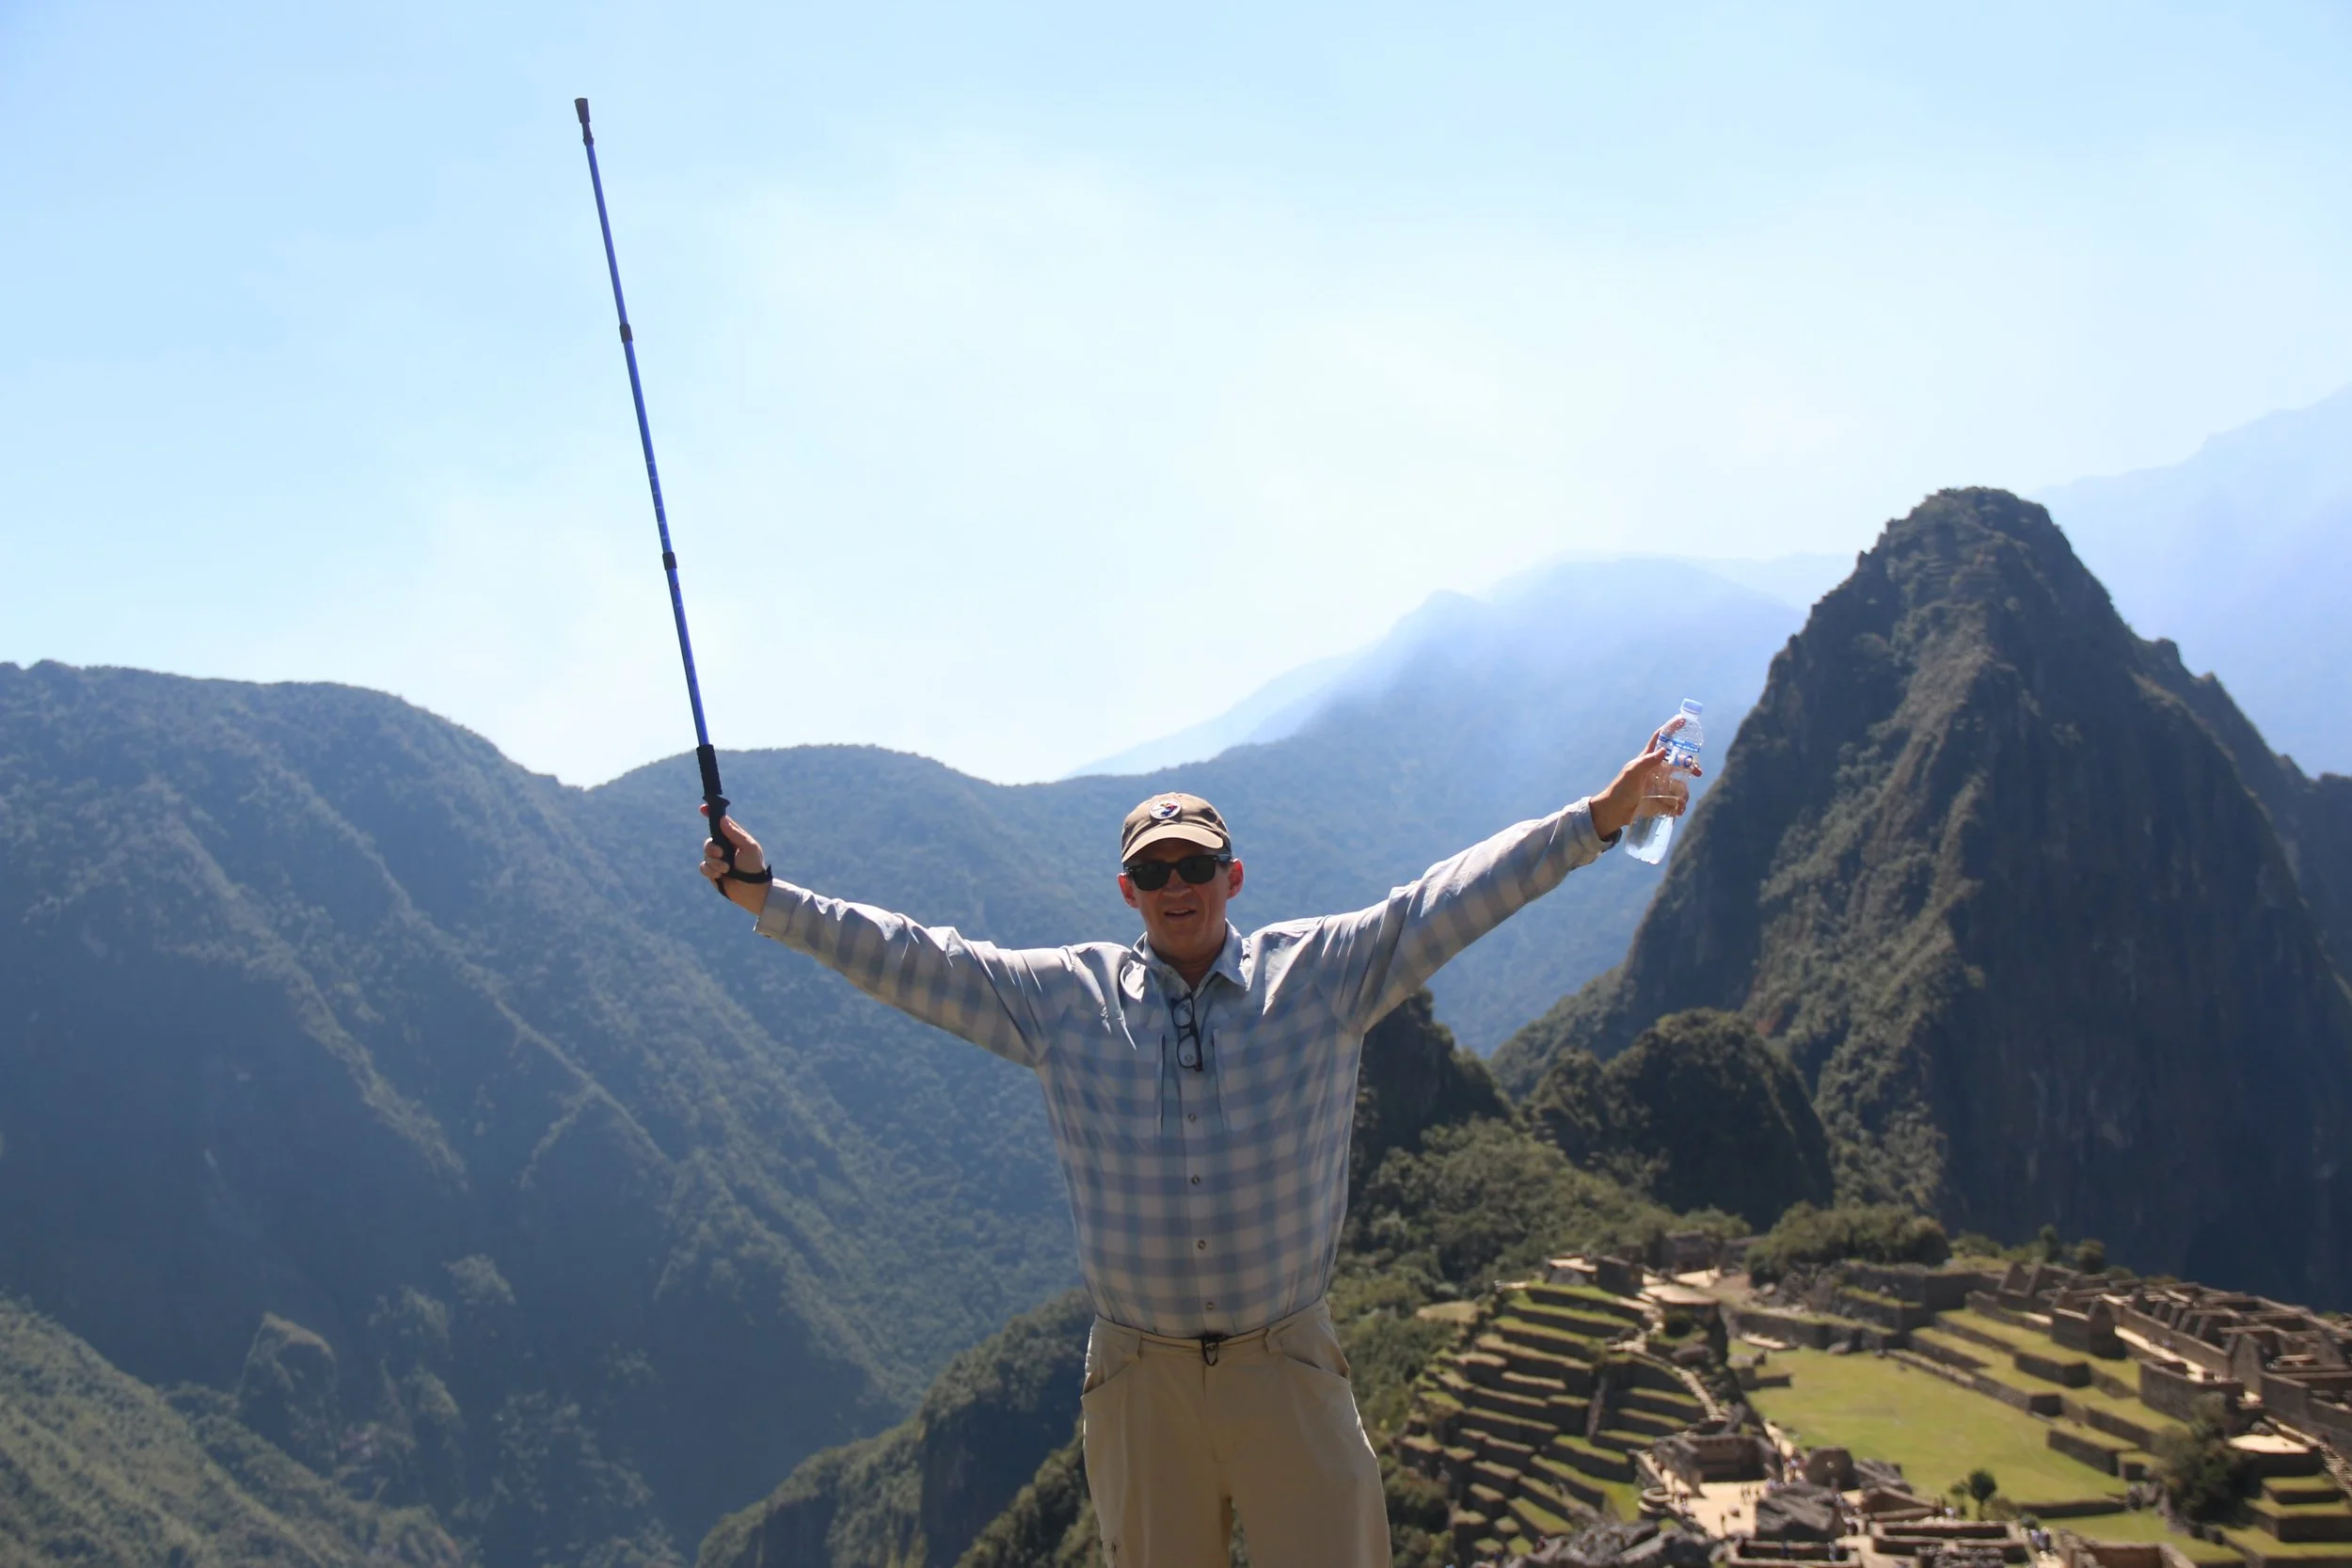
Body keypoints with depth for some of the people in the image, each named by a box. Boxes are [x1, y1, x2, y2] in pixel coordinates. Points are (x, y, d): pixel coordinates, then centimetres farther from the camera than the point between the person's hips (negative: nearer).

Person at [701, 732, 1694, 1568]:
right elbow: (908, 959, 4)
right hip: (1139, 1375, 1)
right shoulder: (1061, 997, 3)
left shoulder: (1322, 970, 0)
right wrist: (763, 895, -1)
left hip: (1287, 1367, -1)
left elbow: (1453, 899, -4)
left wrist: (1597, 820, -10)